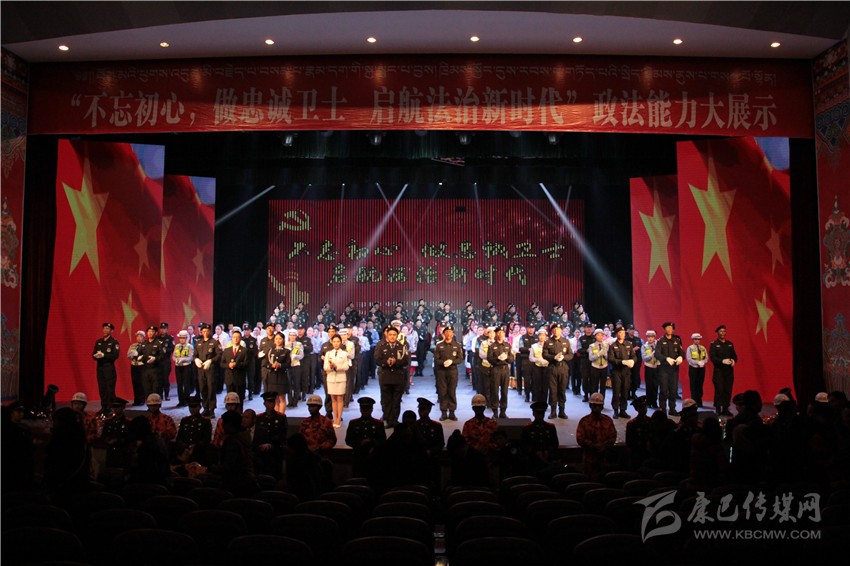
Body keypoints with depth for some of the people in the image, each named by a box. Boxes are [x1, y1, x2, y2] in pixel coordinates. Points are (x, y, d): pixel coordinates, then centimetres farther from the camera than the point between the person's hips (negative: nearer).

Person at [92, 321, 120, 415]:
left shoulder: (114, 342, -4)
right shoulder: (98, 341, 14)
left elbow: (115, 355, -13)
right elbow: (93, 354, 12)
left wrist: (103, 355, -20)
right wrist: (96, 356, -10)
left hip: (109, 367, -5)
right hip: (100, 367, 5)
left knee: (110, 389, -6)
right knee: (101, 388, 7)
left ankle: (110, 408, -2)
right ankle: (104, 407, 14)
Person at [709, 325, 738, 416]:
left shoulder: (730, 344, 15)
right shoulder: (714, 344, 0)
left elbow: (734, 355, 15)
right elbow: (712, 357, -10)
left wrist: (734, 360, -8)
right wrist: (723, 361, -22)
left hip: (729, 371, 4)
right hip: (719, 371, -4)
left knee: (728, 391, 3)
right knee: (719, 390, -7)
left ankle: (725, 409, 12)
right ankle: (718, 410, 0)